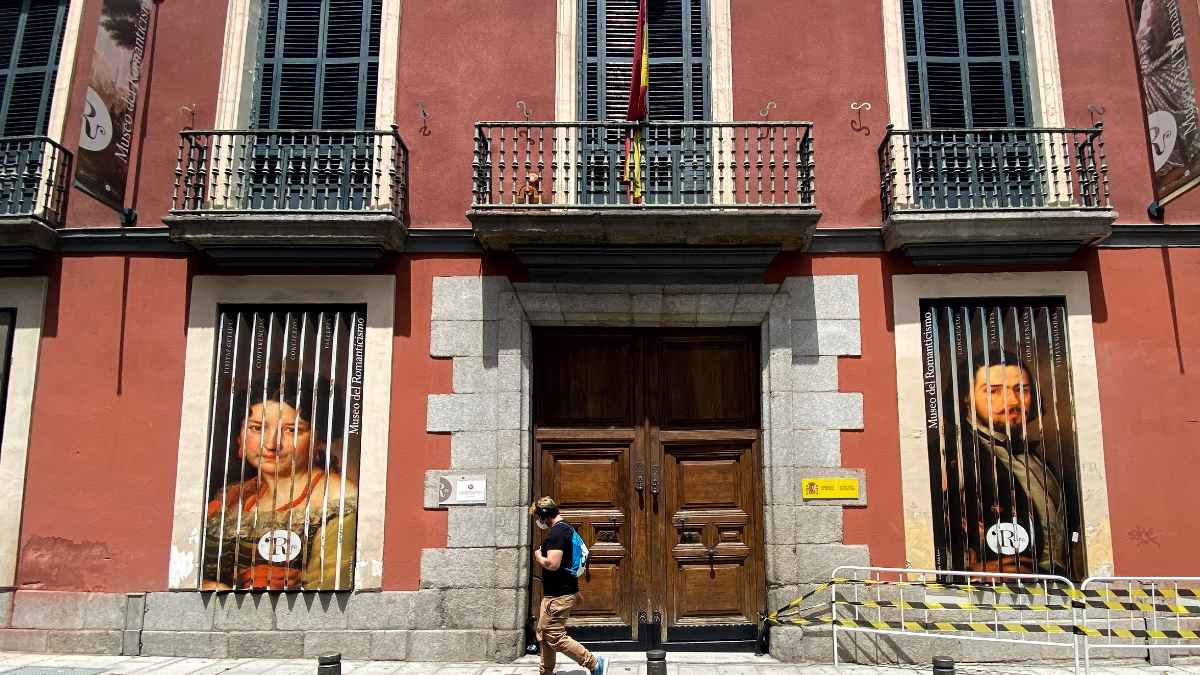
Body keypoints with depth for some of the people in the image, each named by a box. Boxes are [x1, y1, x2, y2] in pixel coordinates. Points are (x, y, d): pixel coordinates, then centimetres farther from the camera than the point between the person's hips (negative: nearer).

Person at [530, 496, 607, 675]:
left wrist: (538, 557, -9)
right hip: (567, 591, 11)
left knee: (555, 637, -7)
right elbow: (569, 562, 22)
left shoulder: (556, 533, -19)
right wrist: (576, 592, 29)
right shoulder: (567, 529, 15)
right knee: (544, 633, 17)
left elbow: (552, 564, -30)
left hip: (558, 596, -11)